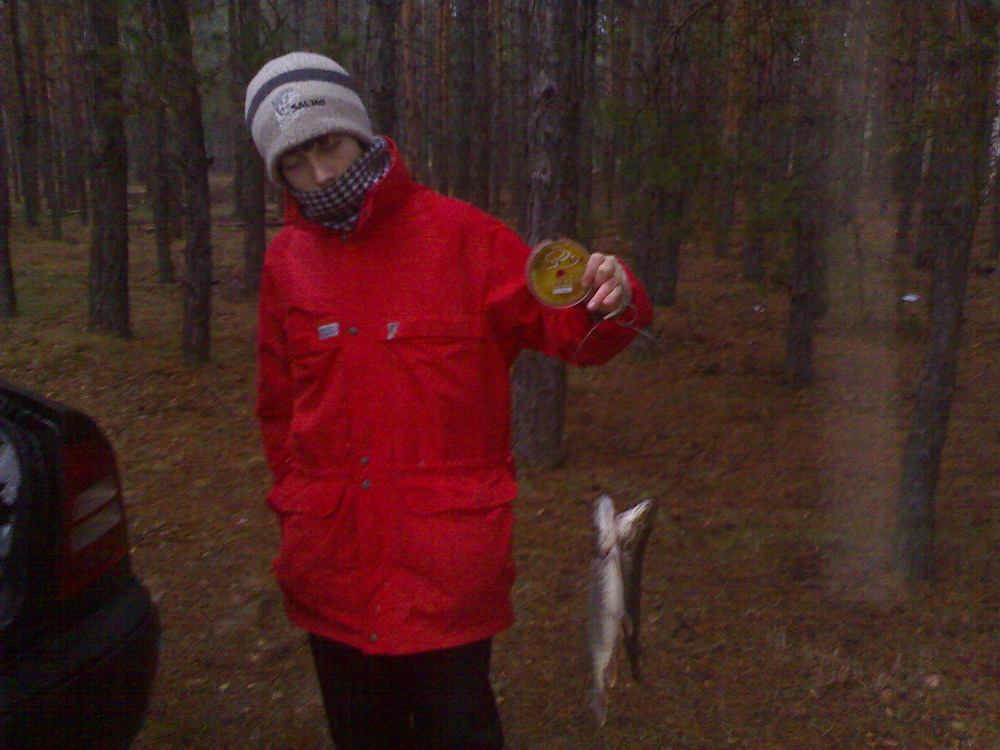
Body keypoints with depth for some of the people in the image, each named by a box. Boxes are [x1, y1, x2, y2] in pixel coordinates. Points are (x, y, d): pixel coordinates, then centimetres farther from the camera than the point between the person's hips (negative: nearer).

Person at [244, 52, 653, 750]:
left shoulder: (460, 234, -6)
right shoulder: (287, 260, 5)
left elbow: (566, 325, -5)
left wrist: (609, 299, -25)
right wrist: (298, 497, 13)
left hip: (447, 560, -3)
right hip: (331, 562, 4)